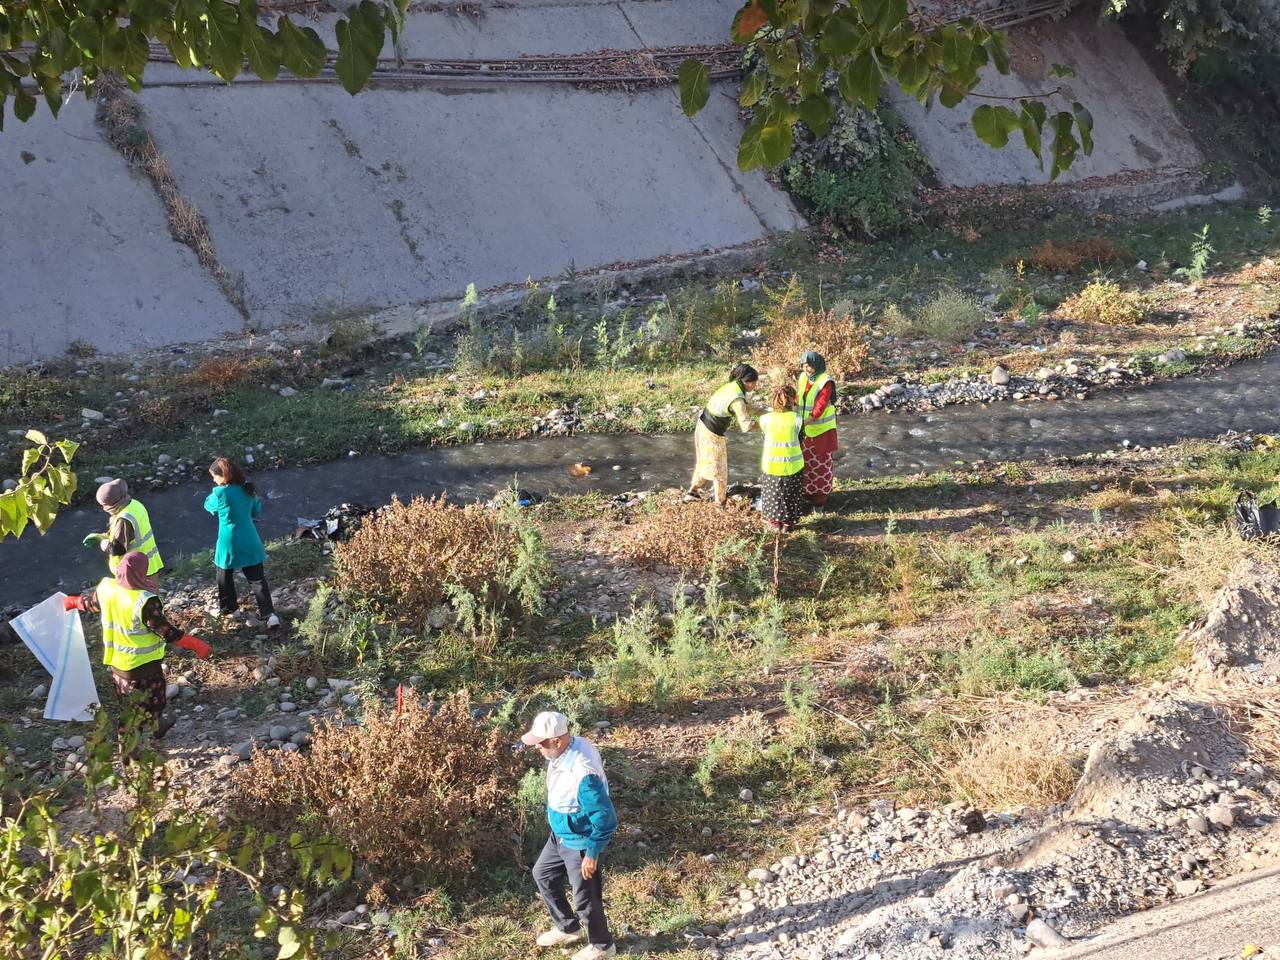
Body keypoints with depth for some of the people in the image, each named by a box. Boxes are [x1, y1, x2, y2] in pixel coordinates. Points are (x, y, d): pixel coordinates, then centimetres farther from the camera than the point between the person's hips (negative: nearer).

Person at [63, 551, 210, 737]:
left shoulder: (106, 587, -12)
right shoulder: (144, 601, -32)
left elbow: (91, 603, 10)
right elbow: (165, 631, -27)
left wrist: (73, 601, 33)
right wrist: (195, 644, -20)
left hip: (116, 660, 7)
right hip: (142, 664, -7)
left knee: (128, 702, 25)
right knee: (149, 700, 15)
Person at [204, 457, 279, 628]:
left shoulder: (220, 493, -19)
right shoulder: (247, 489, -3)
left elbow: (209, 505, 3)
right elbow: (257, 512, 9)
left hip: (228, 545, -4)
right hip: (250, 543, 4)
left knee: (225, 578, 22)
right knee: (257, 579, 6)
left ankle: (227, 608, 38)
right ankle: (269, 614, -5)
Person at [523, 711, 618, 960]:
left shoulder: (583, 773, -39)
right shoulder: (568, 748, -11)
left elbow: (605, 819, -31)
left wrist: (592, 854, -21)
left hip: (580, 843, -9)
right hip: (560, 835, 9)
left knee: (585, 899, 11)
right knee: (542, 875, 25)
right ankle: (568, 928, 45)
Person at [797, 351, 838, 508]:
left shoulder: (826, 382, -19)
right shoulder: (803, 378, 1)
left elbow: (820, 408, -27)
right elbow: (797, 399, 1)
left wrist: (803, 423, -36)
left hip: (822, 430, -6)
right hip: (806, 430, 6)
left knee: (821, 463, 5)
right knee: (806, 461, 15)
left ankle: (820, 497, 15)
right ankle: (808, 492, 29)